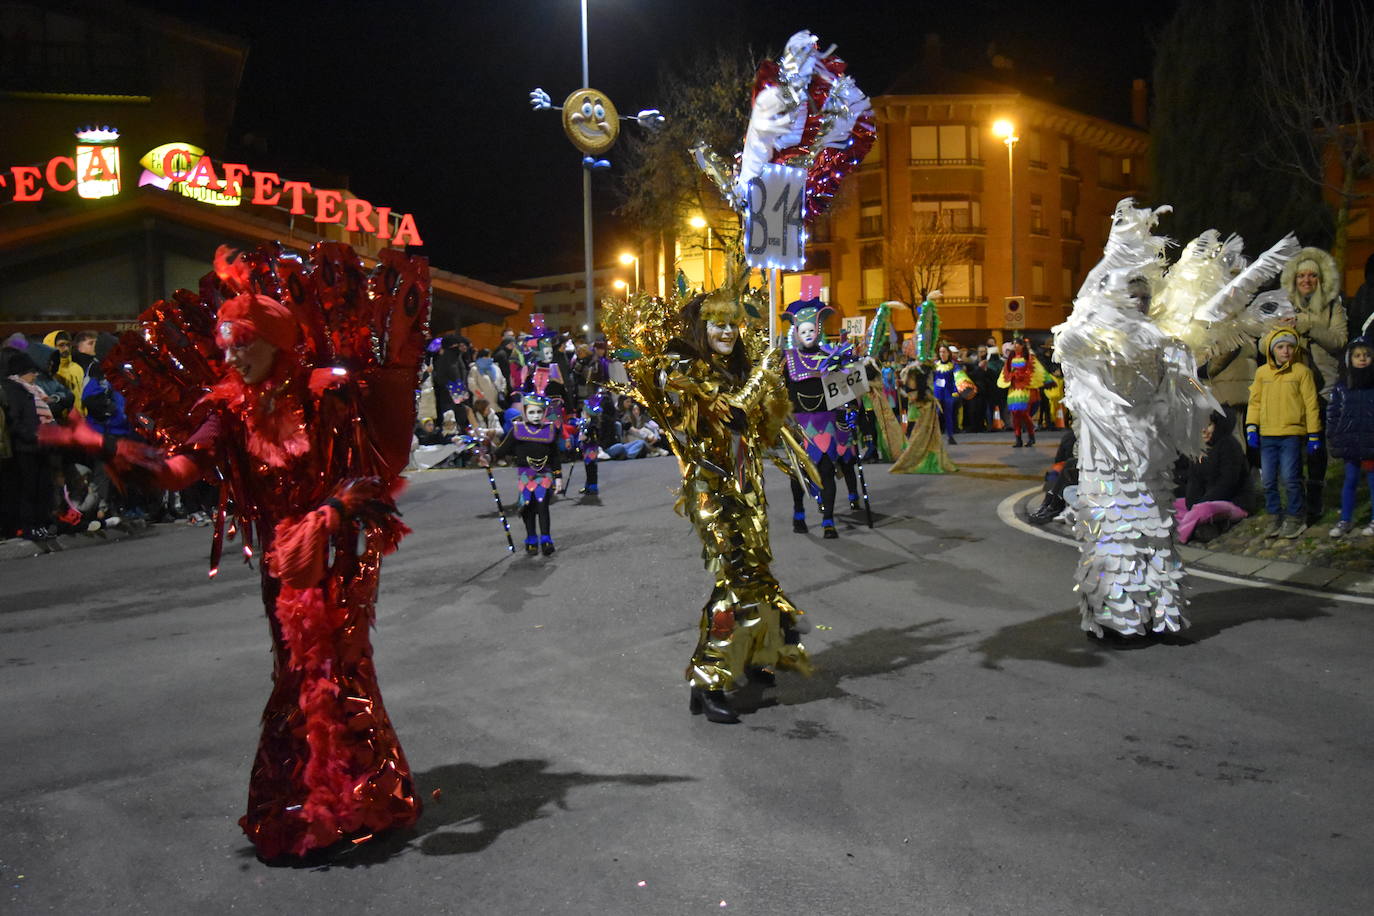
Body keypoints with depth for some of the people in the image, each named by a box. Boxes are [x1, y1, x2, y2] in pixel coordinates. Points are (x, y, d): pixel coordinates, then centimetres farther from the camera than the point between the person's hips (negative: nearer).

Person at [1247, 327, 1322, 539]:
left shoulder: (1302, 371, -1)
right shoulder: (1262, 372, 9)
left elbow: (1311, 404, 0)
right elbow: (1255, 401, 13)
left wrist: (1314, 435, -2)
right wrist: (1251, 427, 1)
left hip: (1292, 433, -4)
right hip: (1267, 435, 4)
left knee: (1290, 478, -4)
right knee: (1269, 480, 7)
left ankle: (1295, 519, 10)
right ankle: (1276, 518, 20)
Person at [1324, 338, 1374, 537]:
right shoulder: (1341, 388, 5)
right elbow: (1332, 414, 10)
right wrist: (1333, 438, 4)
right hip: (1350, 443, 2)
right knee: (1350, 481, 10)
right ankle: (1345, 520, 18)